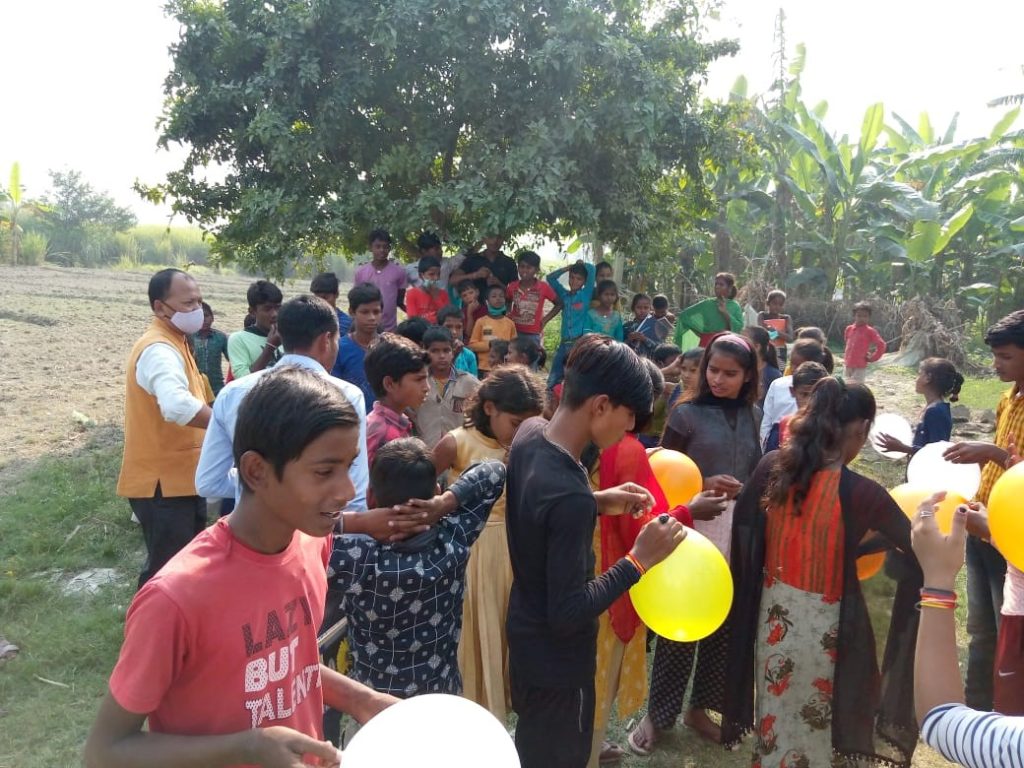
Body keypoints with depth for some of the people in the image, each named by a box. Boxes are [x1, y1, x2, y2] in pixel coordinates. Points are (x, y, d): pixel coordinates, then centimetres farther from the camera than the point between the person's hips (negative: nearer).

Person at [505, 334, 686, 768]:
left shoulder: (529, 433, -10)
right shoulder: (570, 495, -36)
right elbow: (568, 614, -30)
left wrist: (599, 503, 1)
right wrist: (640, 559, -25)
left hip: (527, 634, 8)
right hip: (557, 658, -8)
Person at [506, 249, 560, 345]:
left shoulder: (543, 287, -6)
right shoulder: (512, 286, 0)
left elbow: (559, 304, 5)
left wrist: (545, 319, -1)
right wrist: (508, 314, 3)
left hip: (533, 335, -2)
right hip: (514, 332, 2)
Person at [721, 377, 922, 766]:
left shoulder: (771, 467, -8)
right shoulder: (860, 492, -22)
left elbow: (742, 521, 7)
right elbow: (917, 546, -9)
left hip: (774, 613, 4)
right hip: (825, 623, -4)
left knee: (776, 715, 25)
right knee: (817, 726, 18)